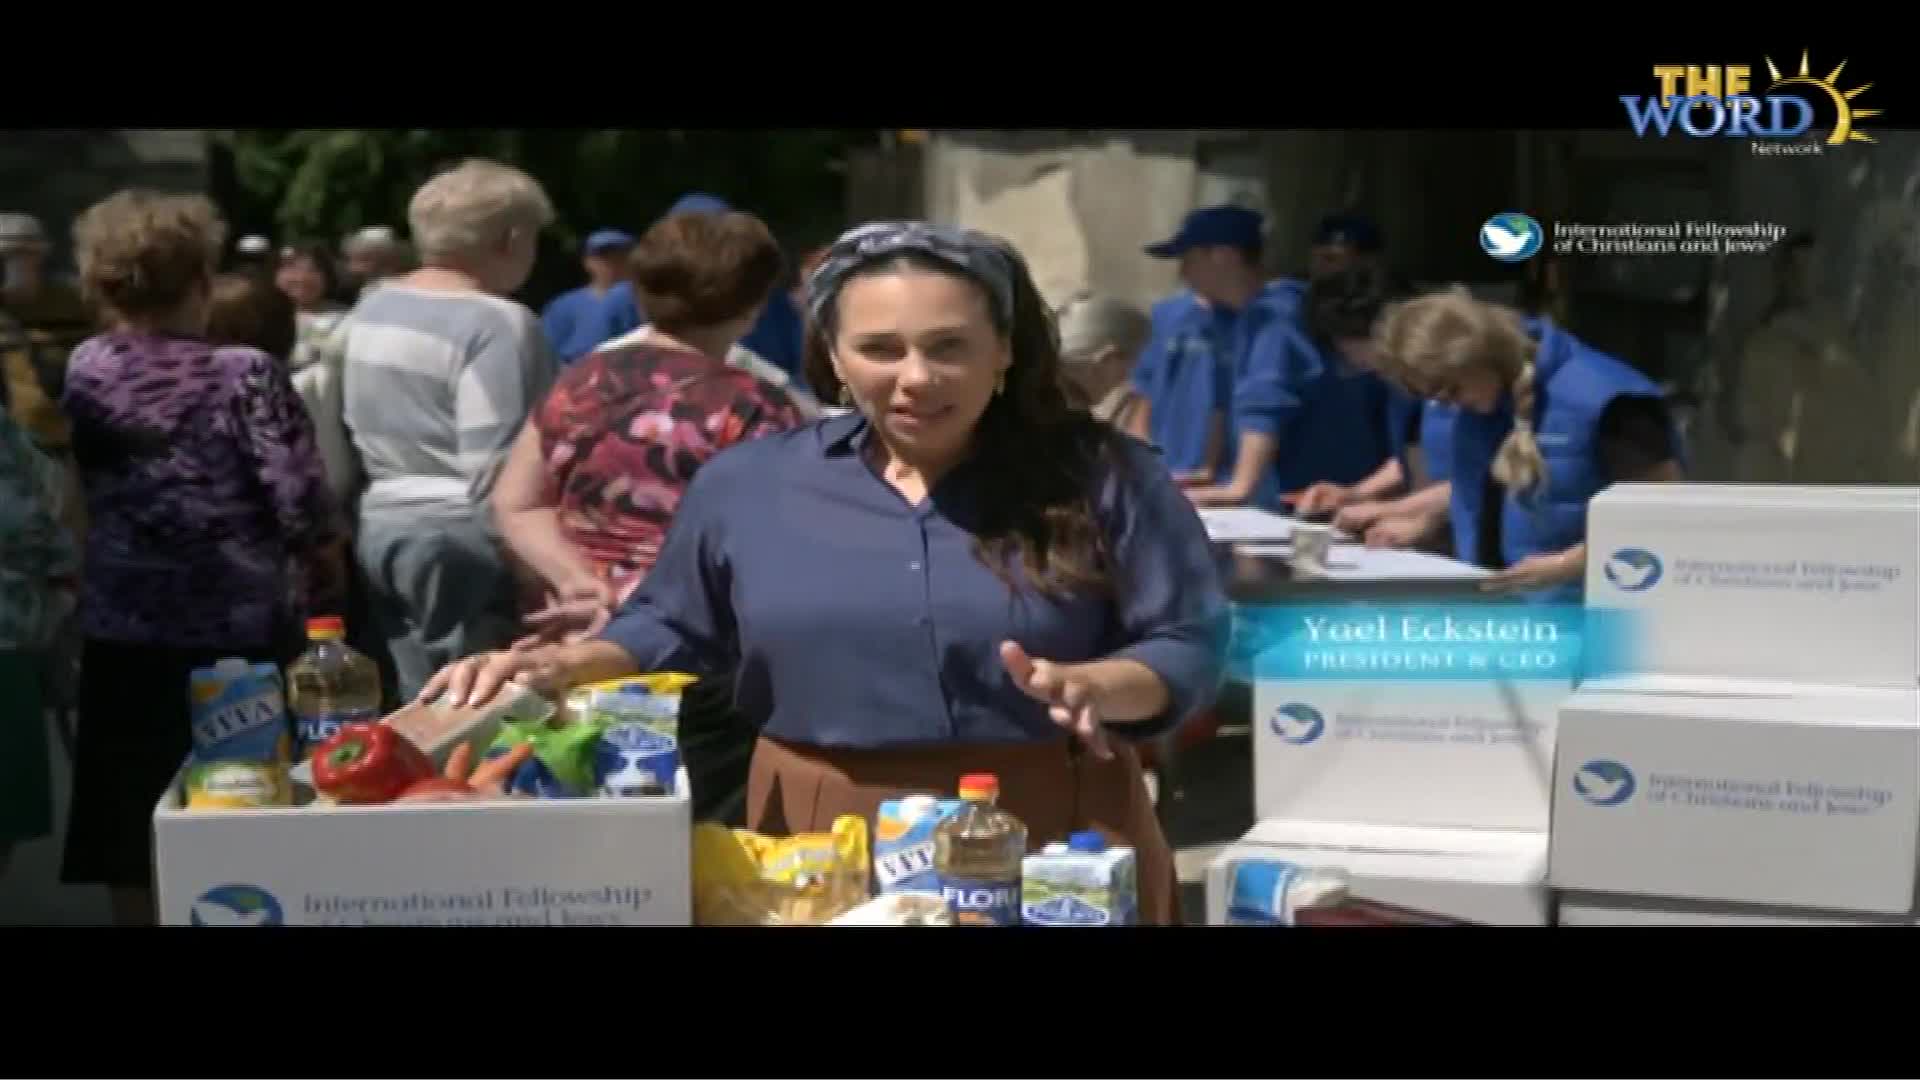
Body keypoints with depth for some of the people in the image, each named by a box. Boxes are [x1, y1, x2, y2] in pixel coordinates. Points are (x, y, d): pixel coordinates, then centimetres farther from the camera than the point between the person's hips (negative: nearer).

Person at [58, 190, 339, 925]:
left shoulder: (83, 372, -1)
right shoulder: (246, 375, -13)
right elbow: (299, 502, -16)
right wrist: (322, 553, 3)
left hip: (121, 628, 3)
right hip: (235, 626, -3)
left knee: (132, 827, 12)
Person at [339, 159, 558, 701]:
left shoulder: (372, 308, 11)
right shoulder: (498, 324, -16)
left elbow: (357, 433, 17)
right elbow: (494, 477, -22)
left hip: (378, 529, 9)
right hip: (460, 543, -8)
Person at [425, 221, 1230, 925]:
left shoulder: (1103, 477, -3)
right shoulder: (745, 484, 4)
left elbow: (1192, 644, -3)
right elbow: (670, 630, 15)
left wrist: (1093, 687, -23)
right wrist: (571, 665, -4)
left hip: (1053, 833, -1)